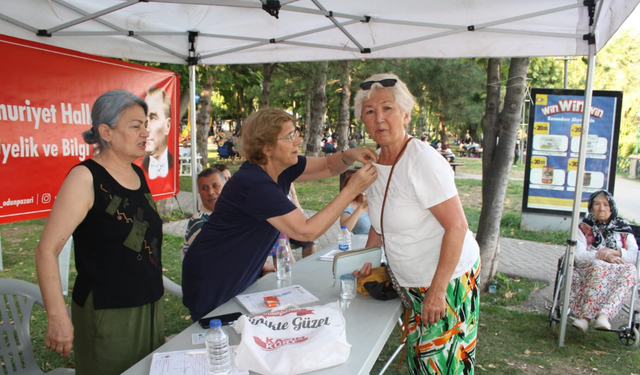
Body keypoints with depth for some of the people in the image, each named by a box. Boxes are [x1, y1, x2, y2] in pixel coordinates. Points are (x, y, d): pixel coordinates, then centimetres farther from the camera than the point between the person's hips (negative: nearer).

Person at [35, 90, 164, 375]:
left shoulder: (138, 174, 6)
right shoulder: (86, 178, -15)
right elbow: (47, 251, -19)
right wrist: (58, 317, -25)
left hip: (151, 306, 7)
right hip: (107, 314, -6)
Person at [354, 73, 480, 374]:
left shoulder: (423, 160, -23)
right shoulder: (374, 163, 2)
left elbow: (457, 226, -25)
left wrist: (437, 290, -24)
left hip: (449, 278, -7)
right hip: (412, 282, 8)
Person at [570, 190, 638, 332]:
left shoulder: (623, 228, 15)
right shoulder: (584, 227, 9)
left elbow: (635, 255, 3)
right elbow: (578, 255, -5)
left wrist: (615, 252, -14)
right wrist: (604, 256, -19)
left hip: (618, 272, 2)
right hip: (587, 270, -2)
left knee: (631, 270, -32)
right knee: (599, 266, -35)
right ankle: (601, 316, -44)